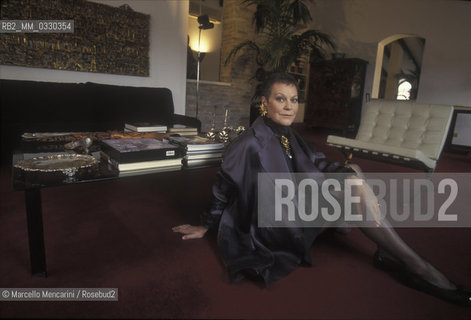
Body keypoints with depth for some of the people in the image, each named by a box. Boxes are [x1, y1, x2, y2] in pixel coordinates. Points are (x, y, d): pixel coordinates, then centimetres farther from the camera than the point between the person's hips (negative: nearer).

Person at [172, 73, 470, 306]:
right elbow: (224, 186, -13)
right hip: (276, 225, -8)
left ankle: (391, 252, 0)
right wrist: (206, 226, -3)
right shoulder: (250, 143, -20)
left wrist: (351, 176, -27)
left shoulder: (288, 135, 4)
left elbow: (318, 163, -7)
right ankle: (413, 265, -8)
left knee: (353, 171, 1)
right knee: (354, 188, -17)